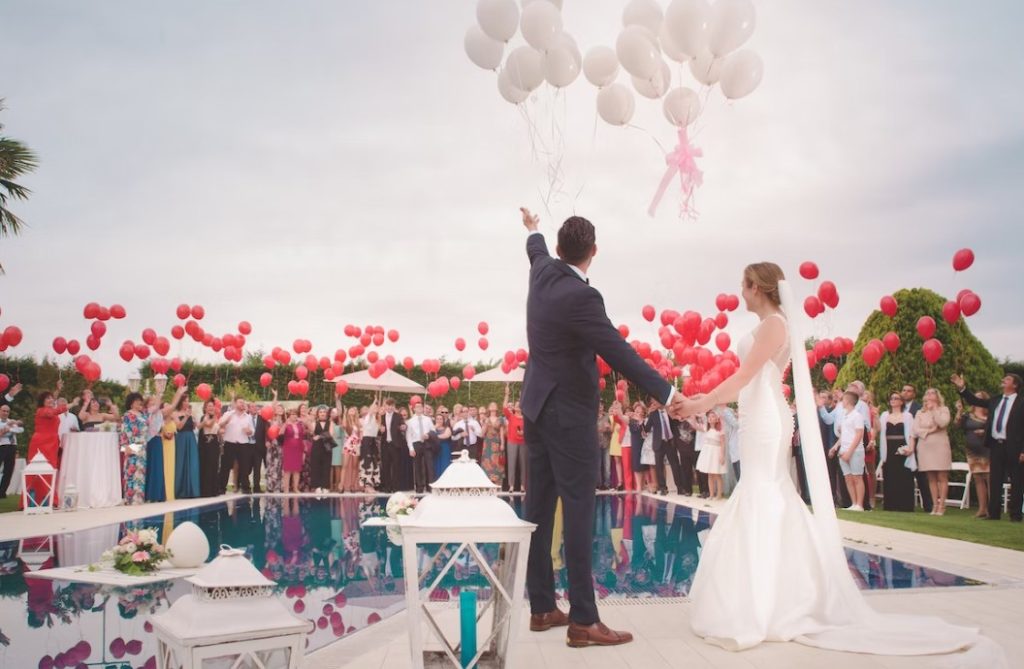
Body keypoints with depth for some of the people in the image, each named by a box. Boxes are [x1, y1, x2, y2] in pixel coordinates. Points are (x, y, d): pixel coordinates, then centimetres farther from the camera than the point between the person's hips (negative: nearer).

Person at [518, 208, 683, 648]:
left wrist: (533, 231, 51)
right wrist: (666, 394, -23)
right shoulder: (580, 296, -21)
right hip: (568, 415, -9)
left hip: (538, 408, 9)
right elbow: (619, 353, -25)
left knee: (540, 509, 10)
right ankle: (583, 620, -2)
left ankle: (541, 608, 18)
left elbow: (537, 251, 29)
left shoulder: (543, 273, 4)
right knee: (578, 513, -6)